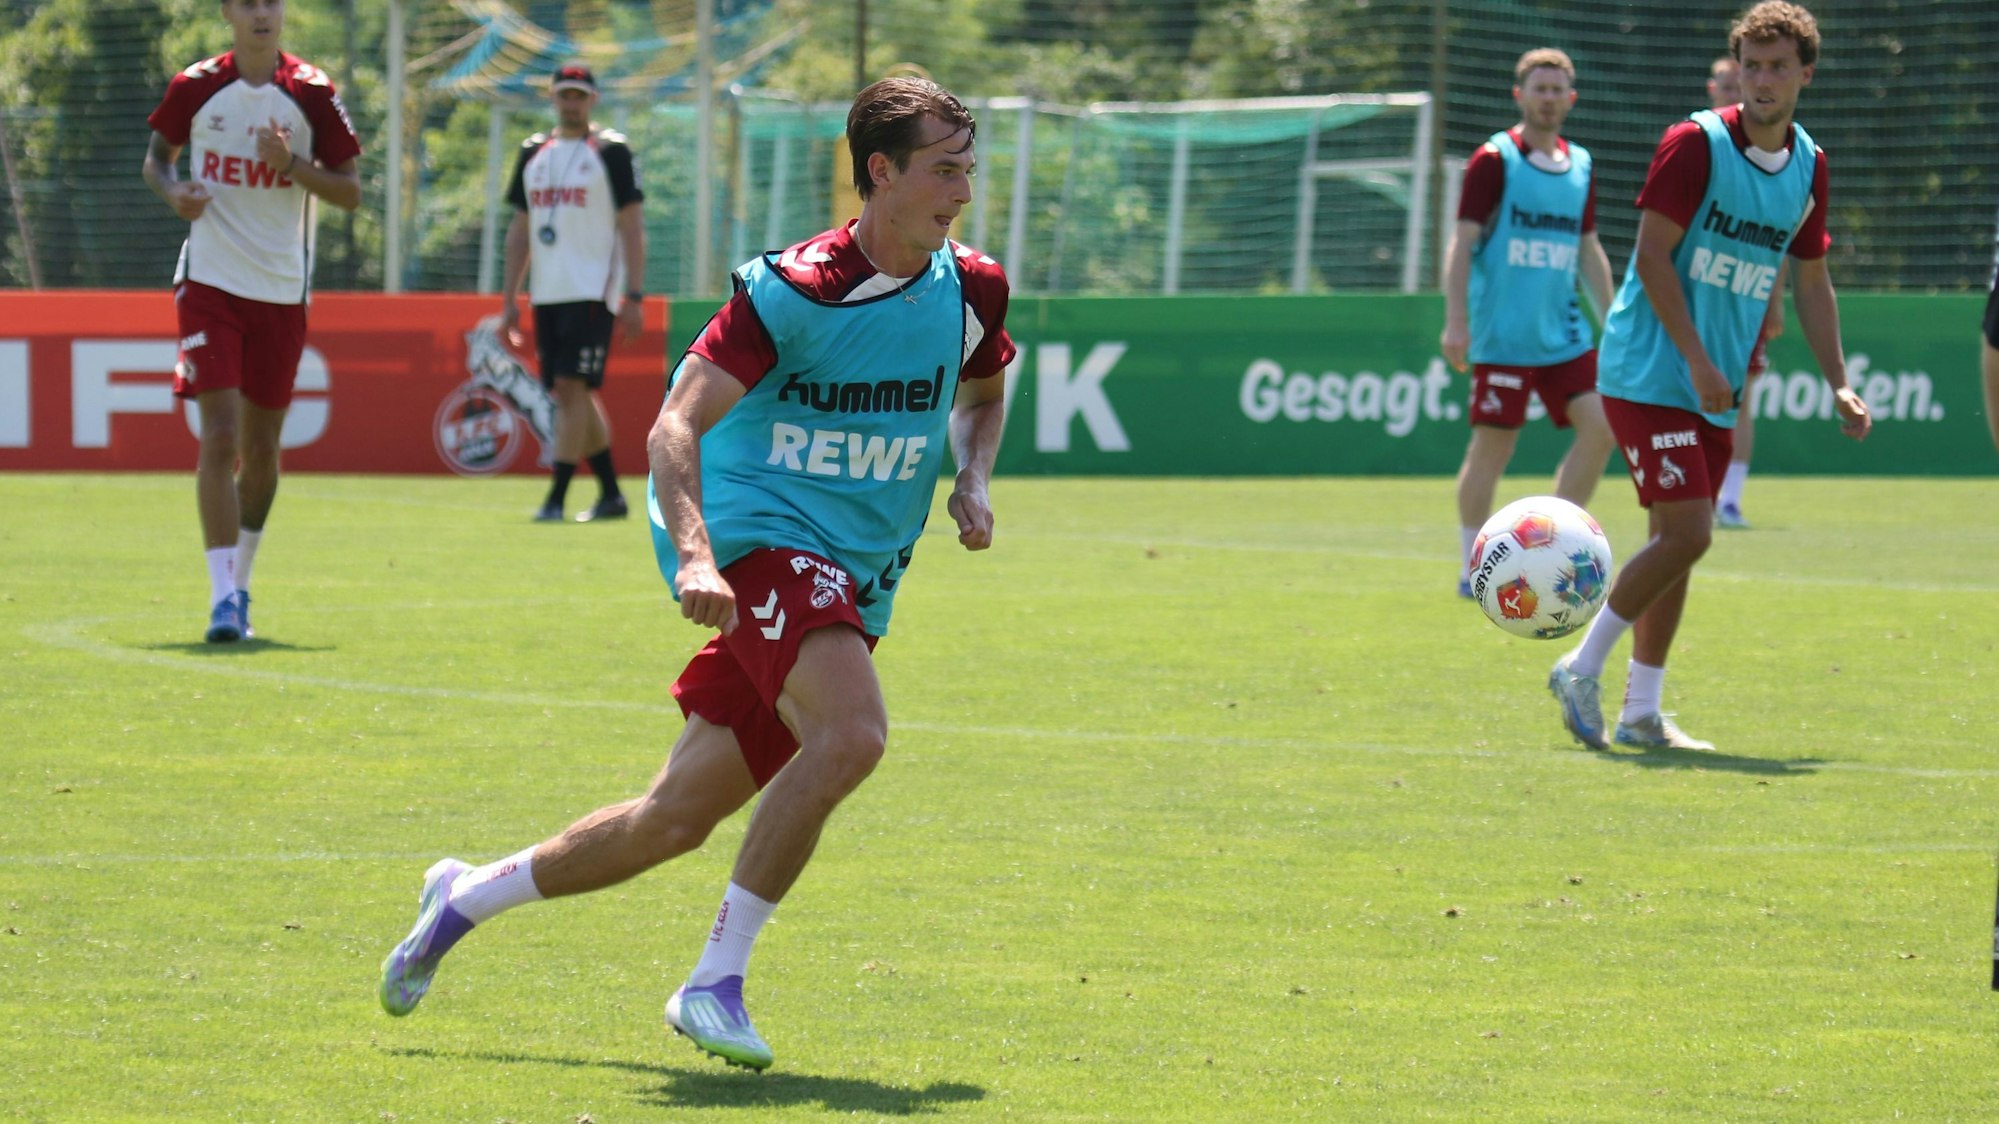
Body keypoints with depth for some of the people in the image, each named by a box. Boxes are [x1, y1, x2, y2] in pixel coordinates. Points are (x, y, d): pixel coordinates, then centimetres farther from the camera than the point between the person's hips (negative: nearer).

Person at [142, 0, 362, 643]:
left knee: (261, 448, 10)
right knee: (220, 437, -14)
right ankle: (222, 598, -17)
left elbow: (350, 192, 1)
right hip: (209, 282, -2)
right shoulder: (195, 87, -1)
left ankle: (240, 583, 30)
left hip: (282, 293, 2)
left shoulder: (311, 93, -2)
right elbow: (156, 159, 14)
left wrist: (293, 165, -17)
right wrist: (173, 192, -8)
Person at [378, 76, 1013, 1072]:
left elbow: (983, 393, 27)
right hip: (761, 536, -6)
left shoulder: (970, 289, 4)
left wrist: (973, 482, 6)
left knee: (675, 822, 6)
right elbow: (675, 428, -18)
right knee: (851, 732, -32)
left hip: (853, 586, 6)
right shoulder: (793, 291, -15)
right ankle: (715, 980, -22)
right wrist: (694, 556, -33)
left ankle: (467, 897, 29)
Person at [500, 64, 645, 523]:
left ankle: (555, 498, -16)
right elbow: (520, 229, 17)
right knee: (570, 395, 9)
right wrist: (509, 298, 13)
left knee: (573, 388, -14)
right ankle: (610, 494, 18)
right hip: (546, 293, 7)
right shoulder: (534, 152, 14)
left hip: (592, 291, -7)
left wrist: (633, 296, -12)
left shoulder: (610, 151, -3)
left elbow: (632, 227, -6)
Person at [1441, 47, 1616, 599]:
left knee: (1600, 427, -4)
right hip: (1502, 336, -6)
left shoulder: (1580, 166, 12)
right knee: (1493, 445, -4)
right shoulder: (1494, 160, -5)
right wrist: (1455, 321, -14)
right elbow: (1462, 243, -8)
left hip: (1563, 332, 6)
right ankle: (1473, 569, 7)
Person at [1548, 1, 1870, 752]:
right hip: (1649, 373, -7)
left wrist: (1838, 384, 9)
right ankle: (1581, 671, -2)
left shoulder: (1808, 165, 8)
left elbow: (1810, 280, 17)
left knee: (1677, 542, 8)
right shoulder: (1696, 143, -12)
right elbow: (1653, 254, -14)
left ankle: (1641, 713, 14)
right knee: (1685, 534, -15)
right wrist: (1698, 361, -19)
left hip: (1715, 389, 7)